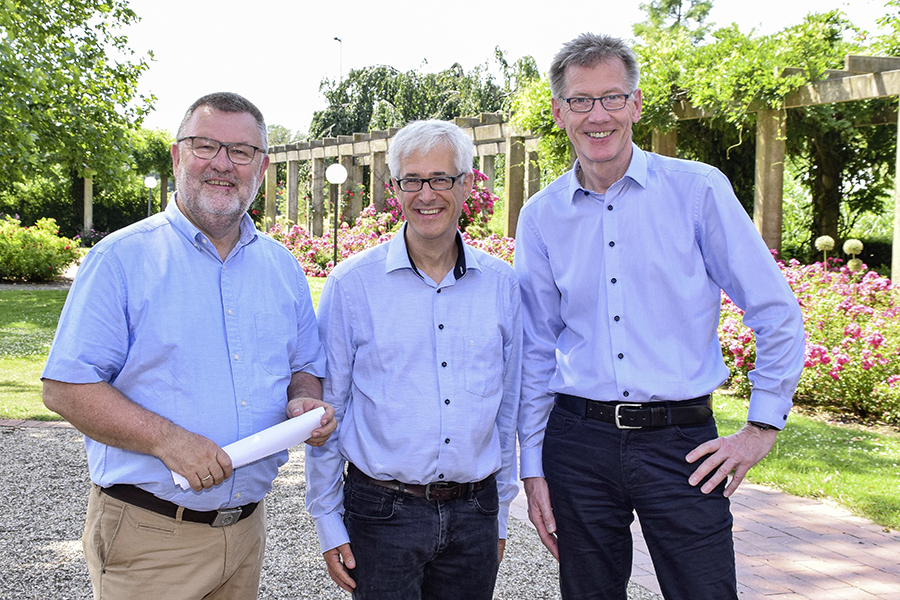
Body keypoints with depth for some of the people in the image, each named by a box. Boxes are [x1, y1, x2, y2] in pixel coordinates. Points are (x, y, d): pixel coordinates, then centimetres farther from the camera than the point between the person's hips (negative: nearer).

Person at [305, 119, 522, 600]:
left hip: (474, 514, 3)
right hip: (383, 512, -2)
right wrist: (327, 523, -1)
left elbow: (508, 406, 10)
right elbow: (326, 410, 0)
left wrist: (500, 513, 12)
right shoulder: (351, 284, -5)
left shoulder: (501, 283, 3)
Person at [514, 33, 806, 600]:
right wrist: (533, 468, 9)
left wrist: (762, 428, -1)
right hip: (579, 442, 3)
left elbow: (778, 314, 1)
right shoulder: (541, 216, 4)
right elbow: (536, 352, 10)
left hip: (683, 445, -2)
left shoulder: (698, 189, -3)